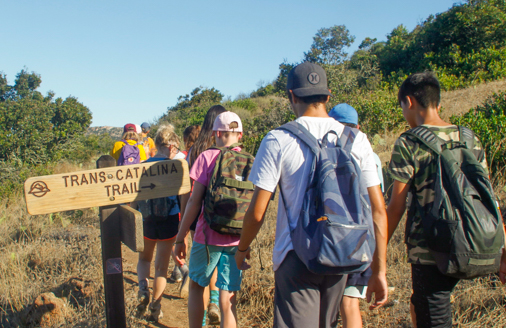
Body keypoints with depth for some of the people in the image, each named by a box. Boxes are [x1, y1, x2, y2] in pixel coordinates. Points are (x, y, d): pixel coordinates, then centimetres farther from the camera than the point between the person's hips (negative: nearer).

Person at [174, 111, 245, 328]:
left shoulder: (207, 157, -6)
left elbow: (194, 202, -9)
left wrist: (180, 238, -2)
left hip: (208, 237, -2)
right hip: (237, 240, 2)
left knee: (197, 286, 21)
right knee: (228, 300, 7)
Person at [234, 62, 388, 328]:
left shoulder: (278, 140, -8)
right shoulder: (357, 140, 1)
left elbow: (257, 212, -8)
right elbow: (378, 210, 0)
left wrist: (242, 249, 11)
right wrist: (379, 271, 7)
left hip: (296, 258, -4)